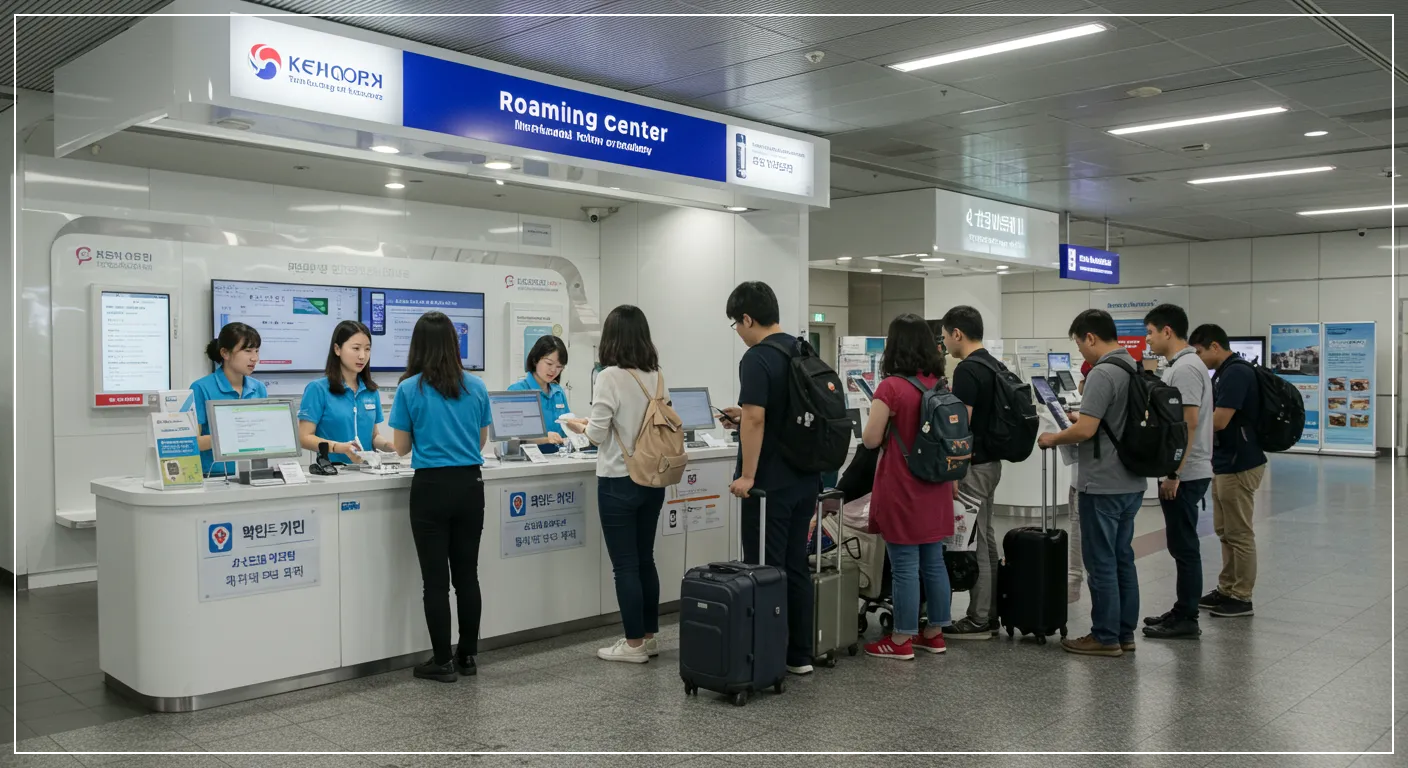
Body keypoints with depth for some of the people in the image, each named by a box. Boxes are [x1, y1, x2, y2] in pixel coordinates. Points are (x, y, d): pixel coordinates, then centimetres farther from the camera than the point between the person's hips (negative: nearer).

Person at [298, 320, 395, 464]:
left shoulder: (371, 391, 13)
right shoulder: (318, 388, -1)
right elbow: (305, 438, -6)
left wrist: (389, 444, -1)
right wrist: (340, 448, -21)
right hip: (332, 468, -4)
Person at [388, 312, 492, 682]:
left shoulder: (410, 389, -6)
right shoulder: (476, 387, 3)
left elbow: (402, 447, 2)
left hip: (432, 487, -3)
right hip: (470, 485, 4)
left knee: (436, 579, 3)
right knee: (467, 574, 12)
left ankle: (443, 662, 9)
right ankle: (468, 656, 20)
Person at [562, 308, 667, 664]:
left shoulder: (610, 377, -16)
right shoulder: (657, 376, 4)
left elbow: (598, 434, -15)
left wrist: (580, 426, 8)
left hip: (619, 482, -6)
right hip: (653, 479, 7)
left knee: (625, 565, 2)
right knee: (645, 559, 16)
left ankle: (634, 644, 10)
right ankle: (650, 637, 24)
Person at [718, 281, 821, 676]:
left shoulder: (757, 358, -16)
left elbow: (756, 419, -23)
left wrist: (747, 476, -18)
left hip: (771, 483, -8)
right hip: (805, 479, 8)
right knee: (796, 568, 13)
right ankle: (800, 654, 19)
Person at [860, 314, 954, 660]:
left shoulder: (891, 387, -16)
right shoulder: (941, 385, 5)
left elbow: (871, 440, -13)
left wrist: (880, 414, 6)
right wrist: (951, 479, 22)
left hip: (901, 489, -7)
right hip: (935, 488, 7)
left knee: (905, 566, 0)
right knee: (934, 562, 14)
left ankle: (902, 640, 9)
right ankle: (935, 633, 25)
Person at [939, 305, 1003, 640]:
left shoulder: (967, 369, -19)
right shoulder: (993, 365, 12)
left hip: (973, 466, -10)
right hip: (990, 461, 10)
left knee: (972, 543, -3)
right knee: (985, 540, 14)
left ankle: (978, 621, 4)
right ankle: (989, 616, 20)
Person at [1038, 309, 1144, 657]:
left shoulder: (1102, 373, -18)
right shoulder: (1136, 370, 11)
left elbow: (1085, 430, -22)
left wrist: (1054, 439, -5)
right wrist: (1085, 417, 24)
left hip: (1103, 485, -9)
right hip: (1131, 482, 9)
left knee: (1101, 562, -1)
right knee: (1122, 558, 15)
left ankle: (1106, 637, 6)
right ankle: (1124, 633, 22)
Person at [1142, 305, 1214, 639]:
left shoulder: (1185, 368, -19)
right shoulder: (1180, 366, 15)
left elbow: (1189, 424, -24)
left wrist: (1173, 473, -22)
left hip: (1183, 476, -10)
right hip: (1180, 473, 10)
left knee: (1184, 547, -3)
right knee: (1181, 546, 15)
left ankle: (1186, 619, 5)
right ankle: (1182, 612, 22)